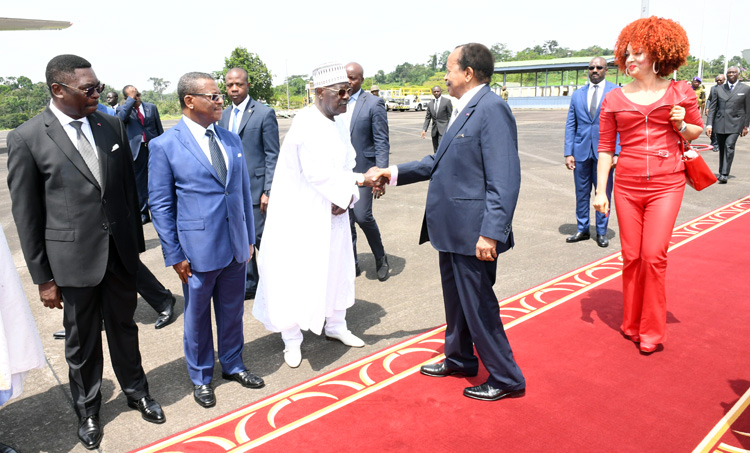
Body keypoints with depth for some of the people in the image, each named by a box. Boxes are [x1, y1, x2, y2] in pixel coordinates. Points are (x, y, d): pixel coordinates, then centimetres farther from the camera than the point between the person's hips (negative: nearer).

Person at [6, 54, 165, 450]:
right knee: (81, 340, 14)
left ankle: (135, 391, 41)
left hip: (120, 252, 3)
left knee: (123, 327, 19)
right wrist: (43, 277, -4)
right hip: (74, 256, -3)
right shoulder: (27, 138, -10)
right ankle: (87, 409, 37)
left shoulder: (112, 126, 0)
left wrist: (136, 241, 9)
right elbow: (26, 215, -6)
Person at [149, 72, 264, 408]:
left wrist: (249, 239, 9)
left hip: (236, 246, 5)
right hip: (198, 249, -4)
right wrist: (174, 255, -9)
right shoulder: (165, 146, -9)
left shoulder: (231, 140, 6)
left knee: (232, 310, 18)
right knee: (197, 316, 13)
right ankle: (200, 377, 33)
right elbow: (161, 205, -7)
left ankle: (232, 364, 40)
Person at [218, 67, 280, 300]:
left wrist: (268, 191, -14)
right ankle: (249, 285, 25)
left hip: (255, 187, -6)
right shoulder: (224, 115, 12)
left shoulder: (264, 113, -7)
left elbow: (272, 156, -9)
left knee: (260, 237, -3)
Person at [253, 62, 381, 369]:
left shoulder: (340, 121, 6)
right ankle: (292, 340, 21)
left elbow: (348, 163, 9)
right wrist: (361, 180, -20)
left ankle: (335, 325, 38)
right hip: (301, 215, -8)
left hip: (332, 212, 8)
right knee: (295, 276, 3)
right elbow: (318, 174, -26)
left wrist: (347, 196, -8)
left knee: (336, 268, 18)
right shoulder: (307, 125, -21)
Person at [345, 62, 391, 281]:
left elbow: (382, 142, -9)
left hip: (362, 169, -5)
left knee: (363, 216, -10)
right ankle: (352, 263, 22)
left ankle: (381, 258, 15)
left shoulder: (374, 103, -6)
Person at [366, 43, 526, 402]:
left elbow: (505, 179, -24)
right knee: (456, 300, 22)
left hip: (473, 233, -10)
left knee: (478, 305, 2)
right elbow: (441, 162, 21)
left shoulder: (491, 109, -17)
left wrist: (490, 233, -29)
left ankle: (506, 379, 19)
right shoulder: (464, 110, 14)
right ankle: (458, 359, 42)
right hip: (452, 228, 10)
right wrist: (394, 173, 18)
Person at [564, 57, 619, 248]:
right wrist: (568, 153, 1)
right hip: (581, 151, 3)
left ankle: (601, 232, 18)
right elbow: (570, 126, 9)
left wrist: (617, 152, -10)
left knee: (603, 194, 5)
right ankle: (582, 230, 23)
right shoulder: (577, 95, 10)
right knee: (581, 193, 9)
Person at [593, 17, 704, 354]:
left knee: (654, 255, -8)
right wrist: (600, 191, -1)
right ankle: (632, 324, 23)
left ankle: (652, 330, 10)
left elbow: (697, 130, 16)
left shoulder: (680, 93, 3)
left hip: (665, 185, -1)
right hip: (627, 186, 2)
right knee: (631, 257, 7)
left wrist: (680, 125, -7)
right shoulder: (614, 99, 3)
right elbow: (605, 148, 4)